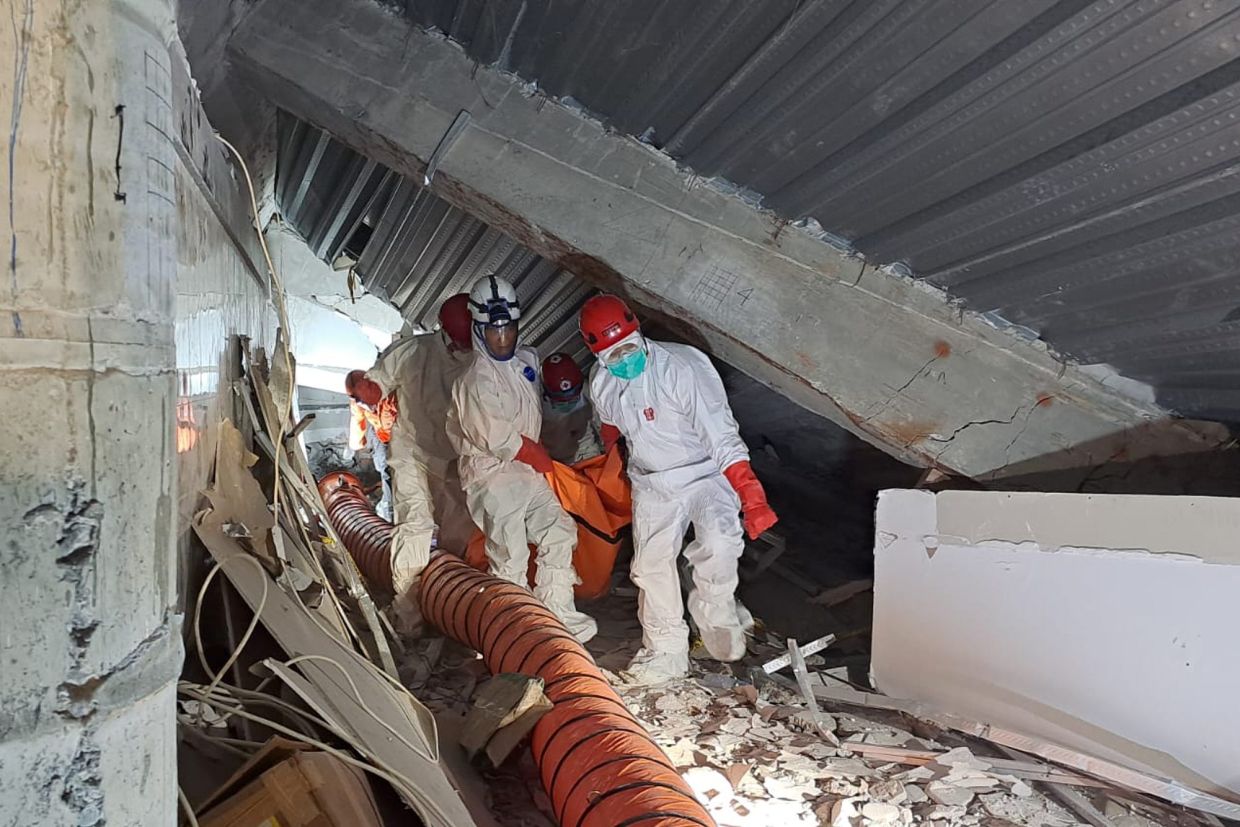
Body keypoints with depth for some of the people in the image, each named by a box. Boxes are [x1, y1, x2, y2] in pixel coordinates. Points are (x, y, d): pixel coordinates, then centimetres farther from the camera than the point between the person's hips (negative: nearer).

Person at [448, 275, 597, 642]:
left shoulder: (528, 360, 6)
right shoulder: (478, 379, -20)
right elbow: (498, 438, -21)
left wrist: (537, 453, 13)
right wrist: (540, 458, -7)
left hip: (528, 470, 8)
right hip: (493, 475, -8)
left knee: (558, 532, 8)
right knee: (510, 557, -4)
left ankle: (559, 613, 18)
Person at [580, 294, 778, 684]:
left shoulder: (684, 367, -27)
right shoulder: (601, 382, -7)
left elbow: (721, 436, -31)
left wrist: (752, 498, -36)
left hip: (705, 475, -5)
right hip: (651, 486, 5)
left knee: (718, 543, -29)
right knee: (651, 567, 6)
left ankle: (714, 612, 1)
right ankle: (666, 654, 24)